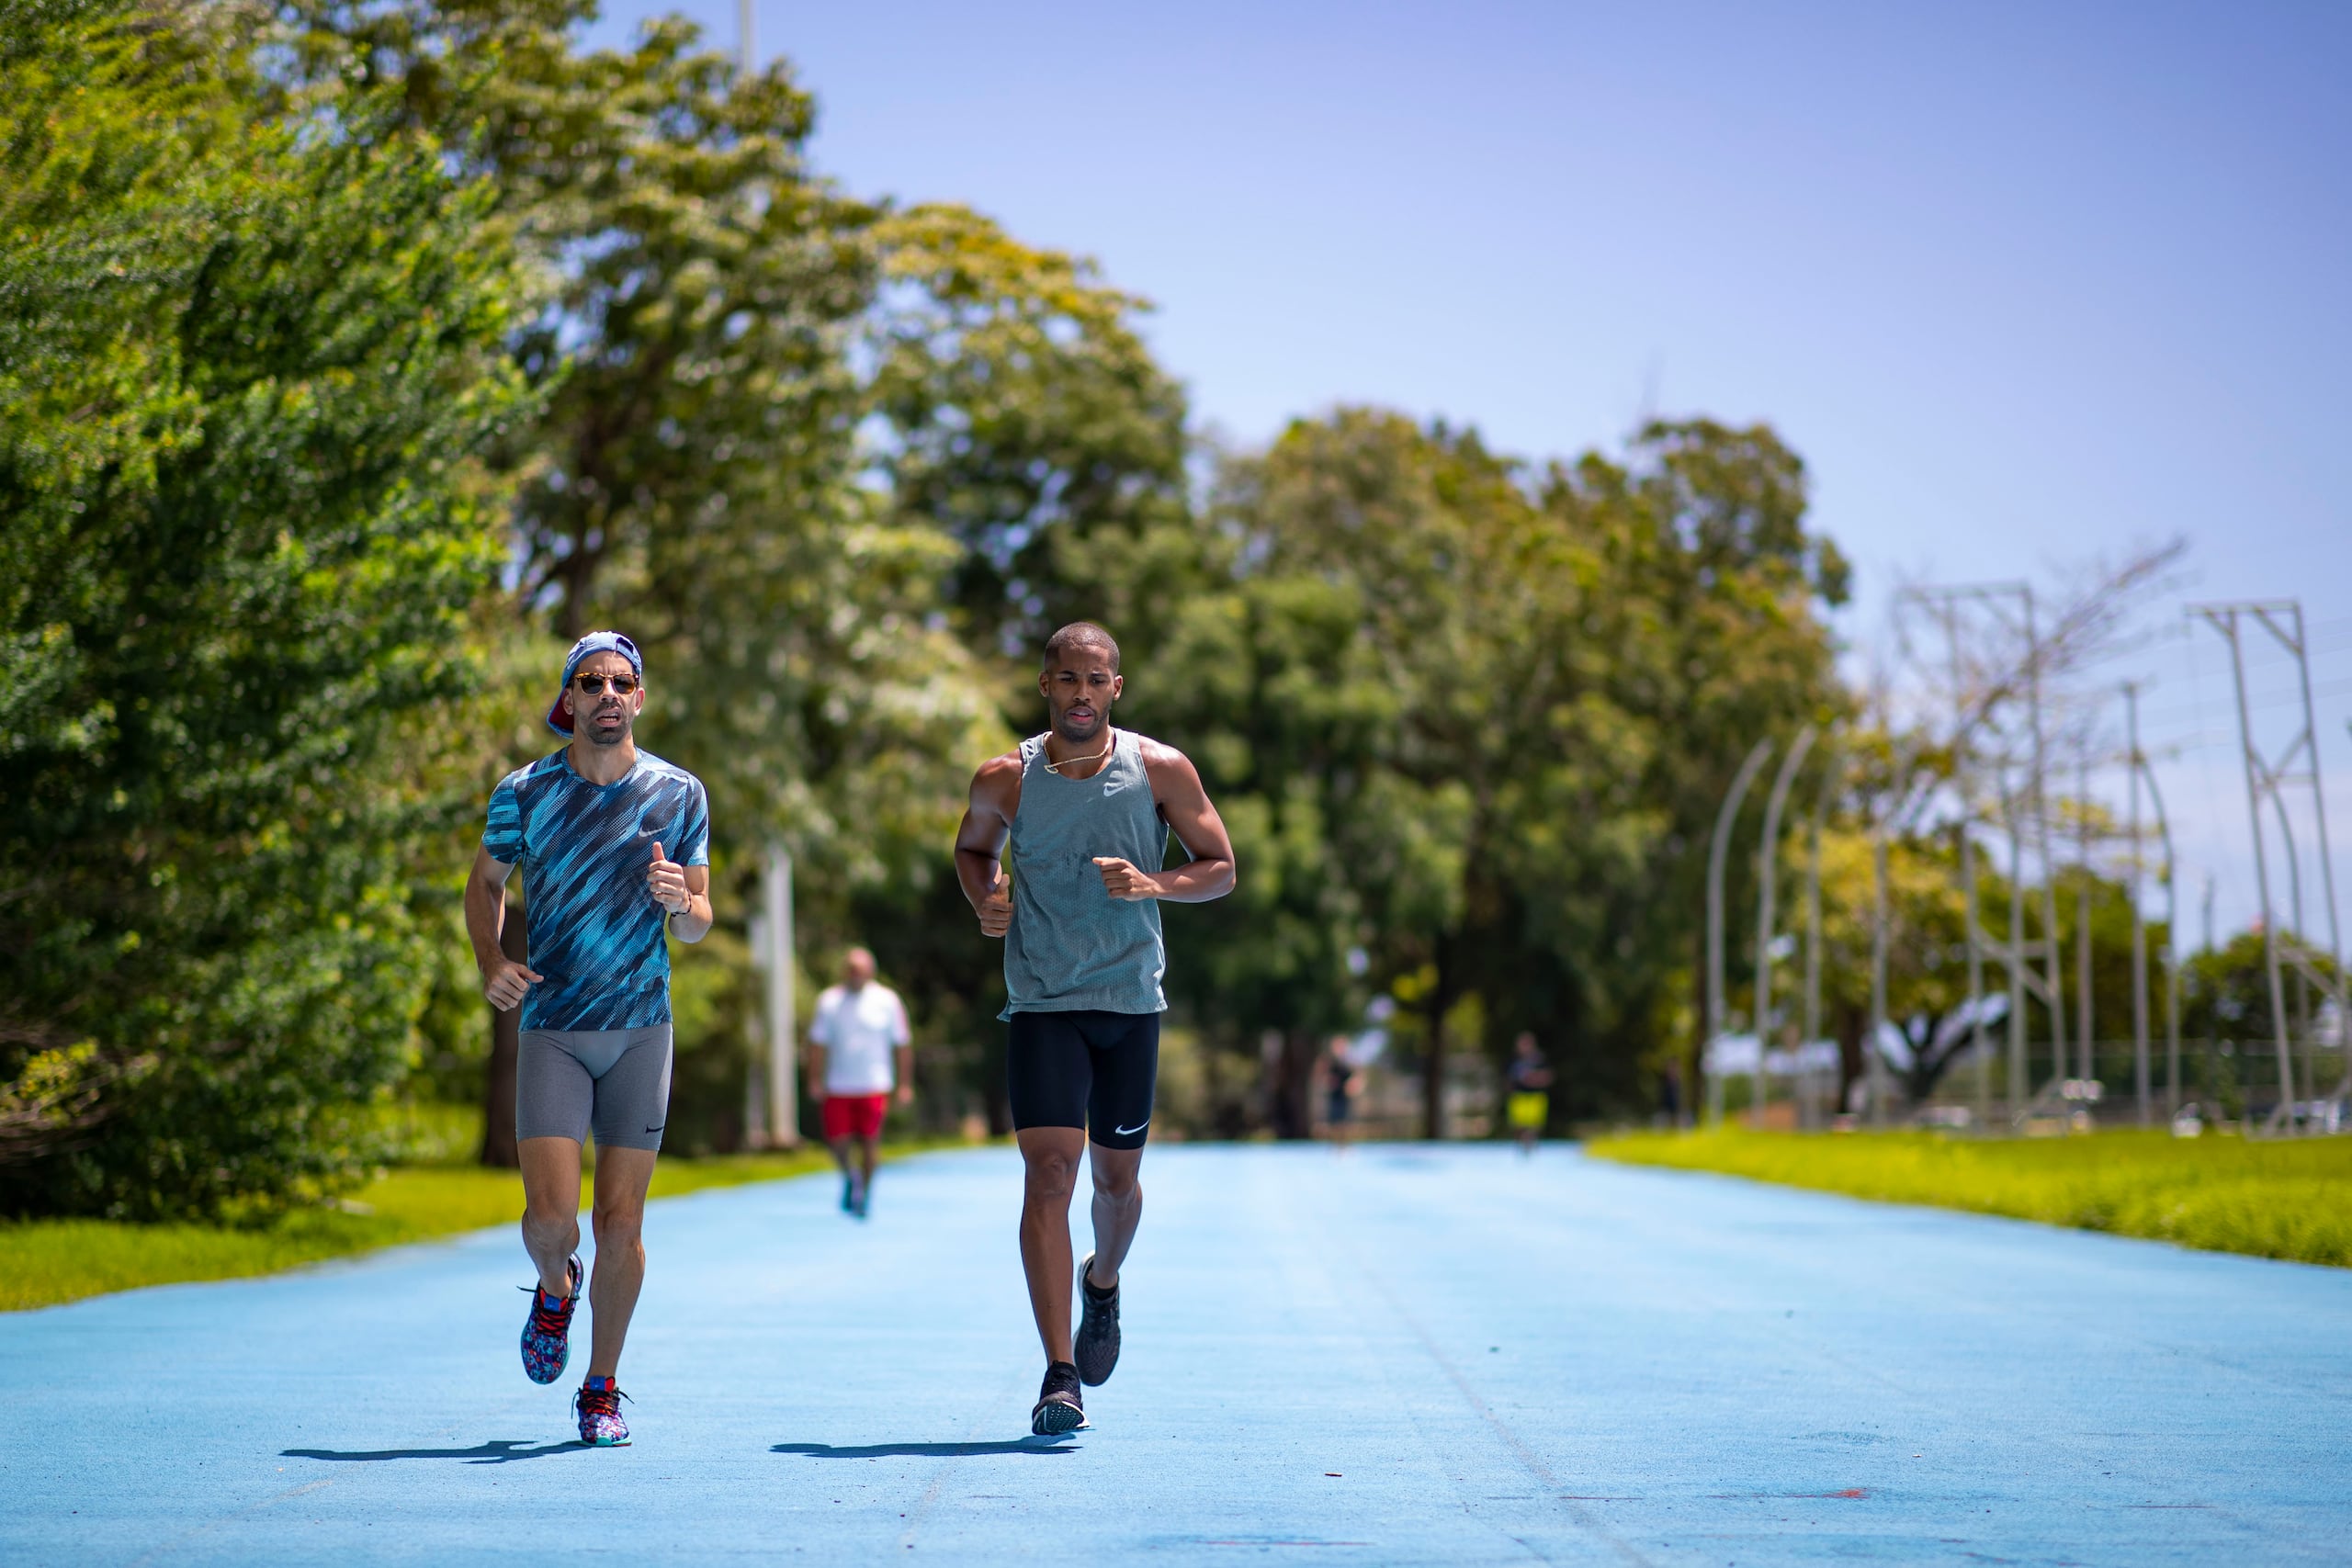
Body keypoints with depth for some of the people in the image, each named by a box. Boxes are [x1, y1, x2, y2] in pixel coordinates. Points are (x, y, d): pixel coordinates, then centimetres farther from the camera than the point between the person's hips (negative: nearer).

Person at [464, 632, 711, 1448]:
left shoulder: (678, 794, 2)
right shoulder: (524, 792, 0)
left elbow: (699, 926, 8)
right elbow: (485, 883, 15)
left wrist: (679, 902, -16)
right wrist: (492, 960, -3)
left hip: (640, 1028, 1)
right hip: (550, 1031, -1)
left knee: (620, 1220, 0)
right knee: (550, 1216, -11)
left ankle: (601, 1391, 16)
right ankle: (554, 1290, 26)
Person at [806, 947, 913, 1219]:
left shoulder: (887, 1000, 0)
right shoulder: (829, 1000, 3)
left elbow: (903, 1044, 4)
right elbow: (818, 1043, 6)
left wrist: (905, 1084, 0)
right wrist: (816, 1080, -1)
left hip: (874, 1086, -1)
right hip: (838, 1087, 1)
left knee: (870, 1141, -3)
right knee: (836, 1141, -4)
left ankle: (863, 1194, 13)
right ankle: (849, 1175, 27)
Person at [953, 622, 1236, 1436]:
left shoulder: (1160, 770, -2)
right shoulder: (1004, 779, -1)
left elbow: (1220, 869, 3)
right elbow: (972, 847, 19)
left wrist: (1153, 884, -16)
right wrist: (985, 897, -3)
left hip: (1131, 1001, 1)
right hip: (1042, 1003, -1)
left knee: (1116, 1175, 11)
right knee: (1048, 1171, -14)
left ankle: (1104, 1285, 46)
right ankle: (1060, 1375, -15)